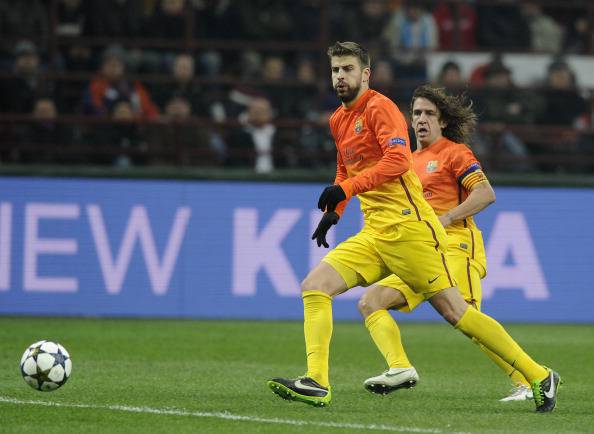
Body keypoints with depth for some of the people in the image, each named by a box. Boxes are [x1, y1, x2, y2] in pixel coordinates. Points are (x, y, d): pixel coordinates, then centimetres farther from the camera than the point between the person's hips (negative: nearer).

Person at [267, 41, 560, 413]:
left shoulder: (379, 107, -7)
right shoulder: (339, 120, 19)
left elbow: (398, 159, -21)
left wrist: (346, 189, -24)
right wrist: (332, 212, 22)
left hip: (407, 225, -8)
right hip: (374, 233, 8)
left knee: (454, 311, -7)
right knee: (314, 287, -9)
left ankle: (540, 377, -1)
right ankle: (316, 383, -17)